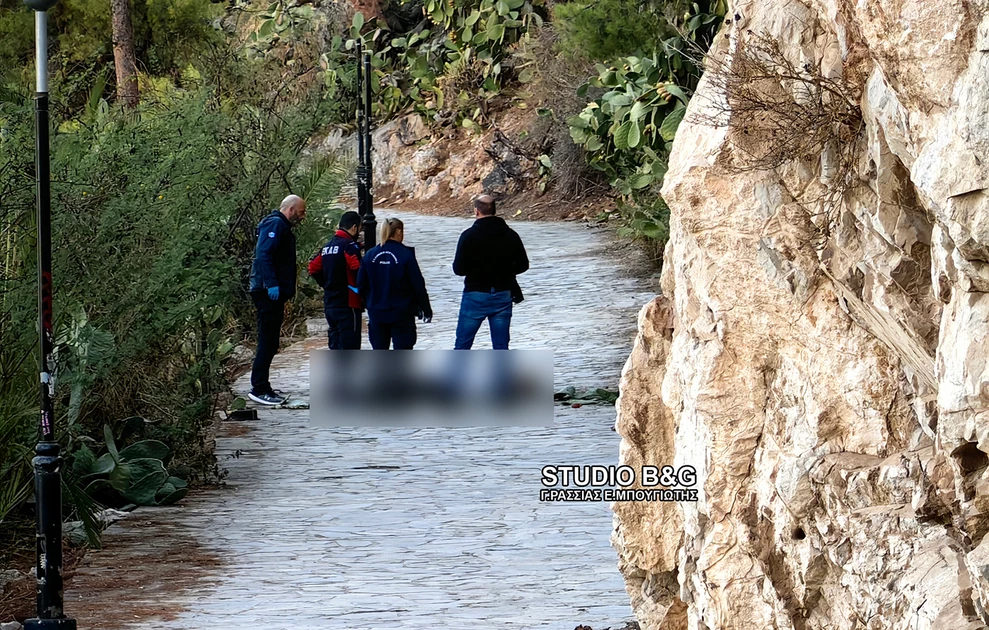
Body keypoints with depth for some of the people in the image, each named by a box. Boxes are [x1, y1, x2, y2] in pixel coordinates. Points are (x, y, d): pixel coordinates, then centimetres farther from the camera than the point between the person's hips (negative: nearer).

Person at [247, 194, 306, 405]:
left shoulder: (283, 227, 23)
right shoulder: (275, 225, -10)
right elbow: (264, 255, -22)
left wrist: (285, 293, 23)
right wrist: (272, 284, -29)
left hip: (273, 293, 11)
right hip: (269, 292, -11)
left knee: (269, 343, 12)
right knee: (267, 342, -10)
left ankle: (262, 387, 17)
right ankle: (259, 389, -11)